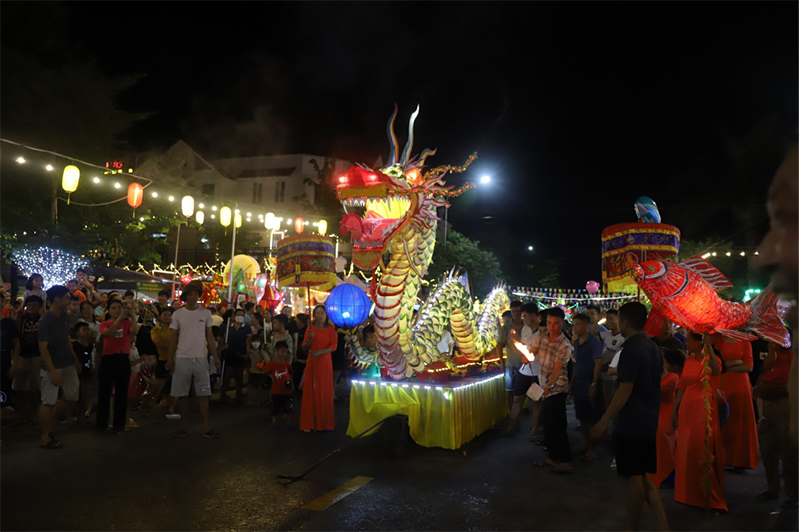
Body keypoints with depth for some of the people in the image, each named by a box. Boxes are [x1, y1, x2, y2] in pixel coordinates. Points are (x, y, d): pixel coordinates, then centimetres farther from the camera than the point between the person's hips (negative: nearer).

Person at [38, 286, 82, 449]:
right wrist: (53, 371, -22)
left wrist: (76, 360, 16)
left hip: (67, 365, 8)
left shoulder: (64, 317, 4)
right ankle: (45, 436, 14)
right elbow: (43, 348, -19)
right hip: (53, 367, -8)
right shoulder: (45, 321, -18)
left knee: (72, 397, 12)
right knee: (49, 402, 0)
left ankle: (48, 423, 29)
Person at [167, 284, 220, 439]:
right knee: (182, 394, 6)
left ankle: (206, 427, 7)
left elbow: (209, 336, 7)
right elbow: (173, 337, 5)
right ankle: (185, 427, 17)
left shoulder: (205, 313, 4)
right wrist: (170, 358, -1)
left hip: (200, 358, 0)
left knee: (203, 393, 2)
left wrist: (215, 356, -1)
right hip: (182, 358, 0)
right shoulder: (178, 314, 3)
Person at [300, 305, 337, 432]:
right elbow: (304, 348, 8)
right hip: (312, 363, 2)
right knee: (310, 391, -3)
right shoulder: (310, 329, 9)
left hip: (325, 363, -2)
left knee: (324, 392, -1)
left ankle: (324, 423, 7)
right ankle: (309, 423, 0)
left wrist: (319, 352, -19)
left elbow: (334, 346, -7)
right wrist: (309, 338, -11)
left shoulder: (330, 329, 2)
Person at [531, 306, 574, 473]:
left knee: (557, 425, -5)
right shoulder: (541, 338, 5)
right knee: (548, 423, 14)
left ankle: (566, 461, 3)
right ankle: (553, 457, 26)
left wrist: (549, 385, -34)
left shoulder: (564, 345, -14)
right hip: (545, 387, 7)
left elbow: (558, 367, -22)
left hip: (557, 389, -7)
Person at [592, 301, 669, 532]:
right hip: (649, 421, 9)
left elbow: (625, 391, -22)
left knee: (635, 477, 4)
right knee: (642, 475, 17)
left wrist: (605, 420, -17)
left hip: (631, 424, -9)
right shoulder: (653, 348, 8)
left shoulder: (630, 350, -19)